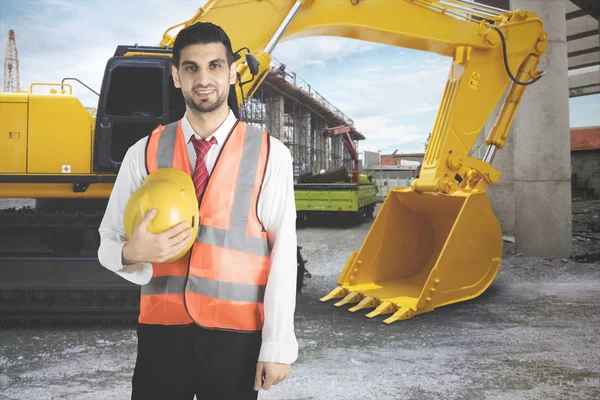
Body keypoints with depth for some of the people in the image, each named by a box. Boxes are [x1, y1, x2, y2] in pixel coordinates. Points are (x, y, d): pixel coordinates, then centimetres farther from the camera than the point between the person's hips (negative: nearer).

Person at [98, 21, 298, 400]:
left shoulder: (270, 155, -4)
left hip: (236, 335, -1)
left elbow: (283, 255, -5)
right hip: (161, 330, 2)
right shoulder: (144, 153, 1)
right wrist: (132, 252, -17)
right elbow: (108, 243, 6)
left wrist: (277, 346, -7)